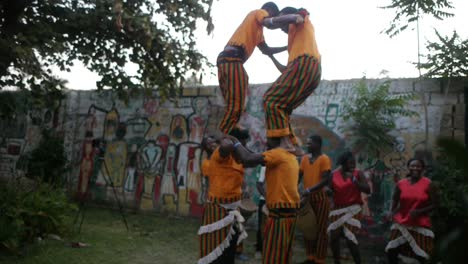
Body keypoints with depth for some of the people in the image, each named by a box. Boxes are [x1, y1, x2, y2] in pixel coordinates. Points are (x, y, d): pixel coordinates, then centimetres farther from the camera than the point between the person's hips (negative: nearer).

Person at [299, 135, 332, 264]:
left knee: (320, 229, 1)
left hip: (320, 197, -6)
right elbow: (299, 175, 10)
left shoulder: (324, 159, -10)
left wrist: (309, 190, -27)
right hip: (308, 197, 6)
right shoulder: (305, 158, 8)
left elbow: (326, 180, -19)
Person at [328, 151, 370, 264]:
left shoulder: (358, 173, -5)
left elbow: (368, 190, -14)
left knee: (349, 238, -13)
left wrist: (354, 180, -21)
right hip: (337, 209, 4)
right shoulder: (334, 174, 1)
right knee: (333, 237, 4)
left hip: (353, 209, -3)